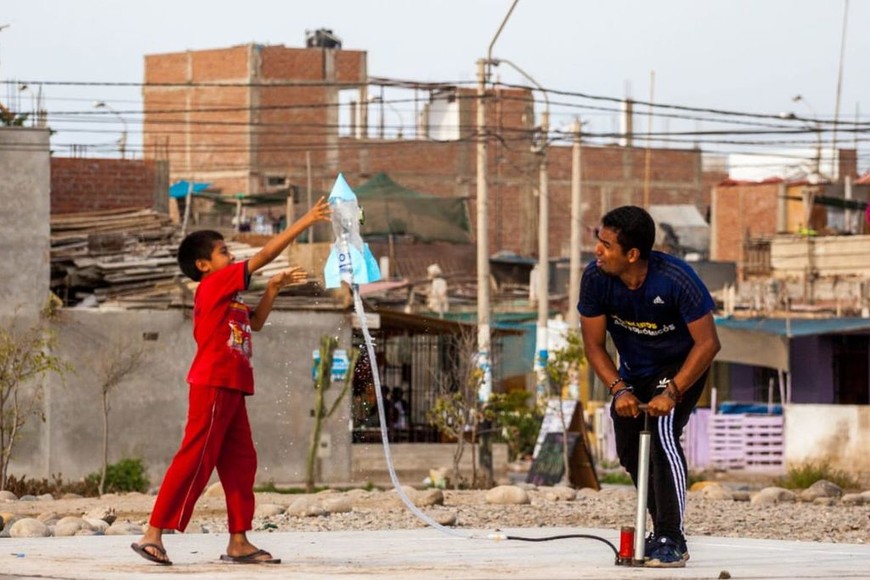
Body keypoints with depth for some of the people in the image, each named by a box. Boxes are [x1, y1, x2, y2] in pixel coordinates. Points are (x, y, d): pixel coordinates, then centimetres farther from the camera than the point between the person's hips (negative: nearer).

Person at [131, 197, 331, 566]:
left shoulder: (226, 297, 19)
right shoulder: (214, 285, -7)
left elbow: (255, 323, 32)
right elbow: (265, 255, -10)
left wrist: (273, 289, 18)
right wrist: (305, 222, -7)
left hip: (231, 390, 10)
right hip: (213, 386, -10)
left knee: (240, 462, 7)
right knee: (195, 460, -11)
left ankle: (239, 541, 8)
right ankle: (153, 534, -11)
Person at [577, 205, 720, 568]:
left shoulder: (675, 279, -33)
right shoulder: (595, 279, -22)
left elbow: (708, 343, -28)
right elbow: (594, 344, -11)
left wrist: (672, 393, -34)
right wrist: (619, 389, -24)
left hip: (680, 366, -5)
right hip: (633, 371, 5)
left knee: (663, 434, -25)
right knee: (630, 451, 7)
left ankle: (672, 542, -21)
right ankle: (661, 532, 29)